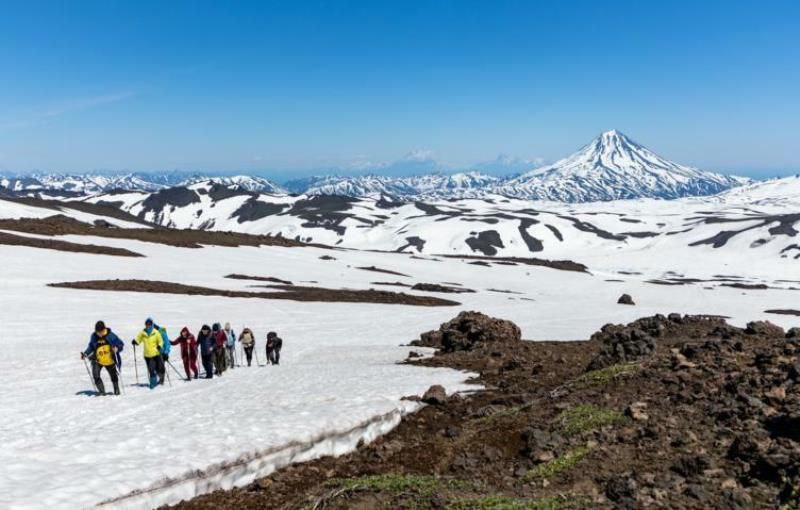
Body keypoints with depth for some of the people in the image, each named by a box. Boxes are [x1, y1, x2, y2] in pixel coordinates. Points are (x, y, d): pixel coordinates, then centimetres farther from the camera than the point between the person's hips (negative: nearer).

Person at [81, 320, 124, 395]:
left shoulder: (110, 335, -17)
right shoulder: (94, 337, -7)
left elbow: (121, 344, -12)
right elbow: (91, 347, 8)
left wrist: (117, 348, -32)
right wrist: (85, 354, -5)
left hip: (110, 361, -2)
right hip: (98, 361, 2)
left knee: (113, 376, 13)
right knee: (95, 375, -19)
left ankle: (116, 390, 37)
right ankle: (101, 391, -5)